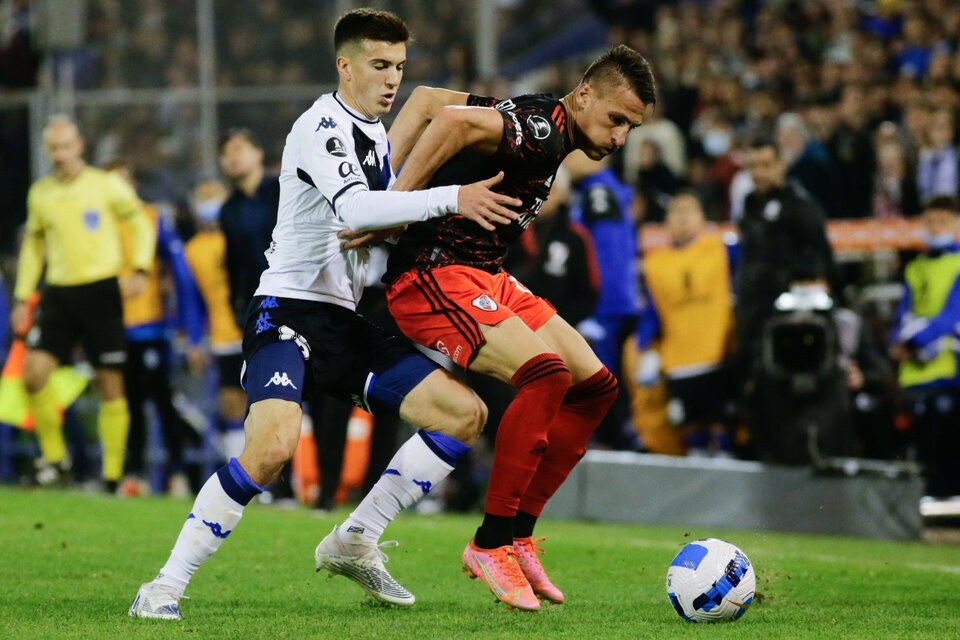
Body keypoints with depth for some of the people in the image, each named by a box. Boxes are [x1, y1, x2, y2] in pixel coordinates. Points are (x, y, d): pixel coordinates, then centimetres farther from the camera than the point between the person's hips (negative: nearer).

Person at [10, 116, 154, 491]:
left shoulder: (106, 185, -2)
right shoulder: (40, 194, 10)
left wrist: (140, 270, -10)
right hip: (59, 294, 3)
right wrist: (22, 297, 14)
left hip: (101, 292, -3)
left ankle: (112, 477, 4)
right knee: (34, 373, -12)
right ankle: (54, 457, 5)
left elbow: (141, 224, 4)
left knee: (110, 385, -2)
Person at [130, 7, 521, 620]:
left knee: (465, 413, 0)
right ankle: (167, 586, -19)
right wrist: (450, 198, -34)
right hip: (287, 310, -9)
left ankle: (355, 542, 9)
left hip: (346, 323, 9)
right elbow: (353, 207, -29)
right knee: (274, 443, -31)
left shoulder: (378, 136, 17)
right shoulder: (321, 127, -11)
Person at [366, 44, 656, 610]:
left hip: (486, 278, 11)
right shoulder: (543, 131, -18)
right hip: (434, 275, -11)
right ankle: (491, 545, -19)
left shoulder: (532, 121, 13)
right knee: (546, 372, -28)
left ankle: (517, 536, 9)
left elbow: (426, 98, 12)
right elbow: (453, 120, -36)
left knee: (596, 387, 7)